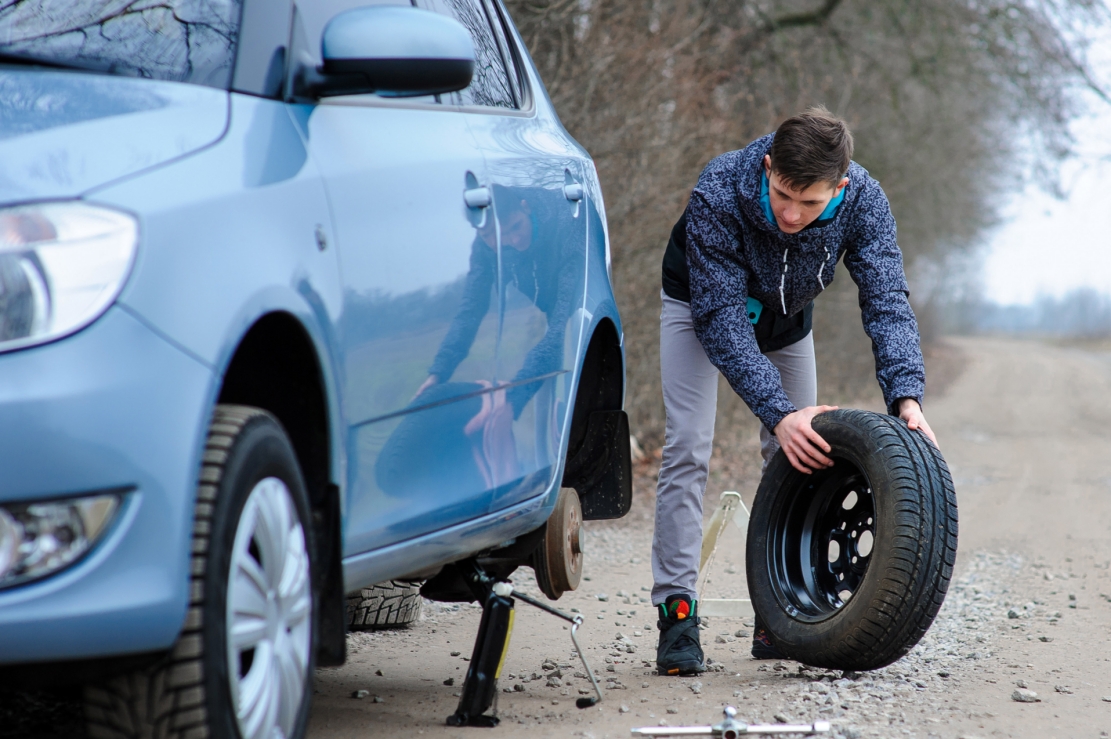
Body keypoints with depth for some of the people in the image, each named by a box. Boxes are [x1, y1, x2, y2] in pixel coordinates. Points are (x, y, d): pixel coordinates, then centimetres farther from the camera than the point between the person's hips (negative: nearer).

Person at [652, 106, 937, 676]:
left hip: (785, 317, 4)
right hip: (701, 304, -3)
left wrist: (906, 394, -46)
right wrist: (778, 412, -47)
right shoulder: (718, 195, -41)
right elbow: (720, 318, -39)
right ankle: (677, 614, -14)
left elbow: (885, 300, -30)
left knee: (801, 454, 1)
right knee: (687, 447, -17)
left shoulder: (863, 201, -32)